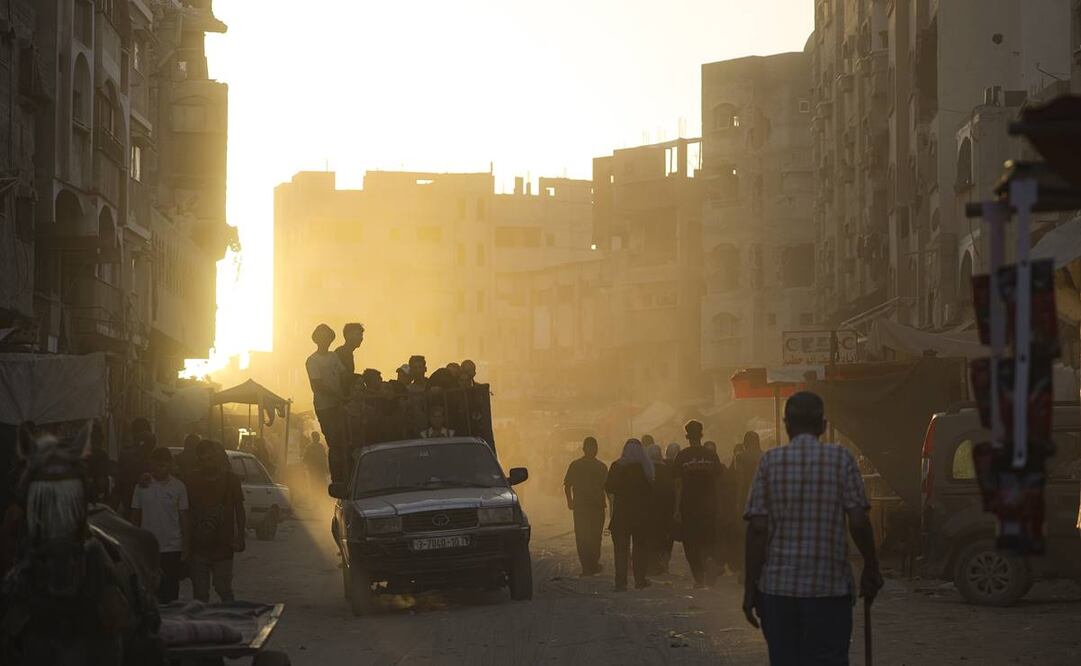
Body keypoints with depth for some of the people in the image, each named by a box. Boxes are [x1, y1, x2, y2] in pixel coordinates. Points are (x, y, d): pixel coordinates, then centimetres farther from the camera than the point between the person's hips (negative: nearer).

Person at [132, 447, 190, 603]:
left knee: (170, 592, 2)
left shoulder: (178, 487, 0)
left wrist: (185, 546, 0)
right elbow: (135, 517, 7)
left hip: (172, 548, -1)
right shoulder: (142, 486, 2)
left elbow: (183, 518, 4)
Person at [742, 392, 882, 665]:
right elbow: (858, 522, -6)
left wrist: (751, 587, 0)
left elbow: (757, 529, -4)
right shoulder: (841, 458, -1)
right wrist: (871, 569, 8)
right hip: (829, 584, -1)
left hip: (777, 584, 1)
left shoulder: (770, 461, 1)